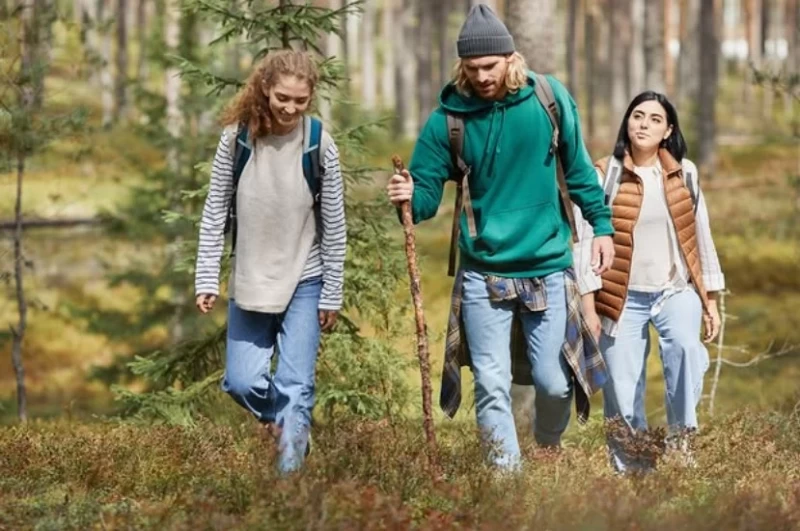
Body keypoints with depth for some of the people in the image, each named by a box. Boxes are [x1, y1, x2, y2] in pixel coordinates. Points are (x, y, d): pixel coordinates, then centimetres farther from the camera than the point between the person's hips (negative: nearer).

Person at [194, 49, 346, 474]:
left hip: (303, 284, -2)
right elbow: (215, 214, -1)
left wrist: (331, 295, -3)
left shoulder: (319, 145, -11)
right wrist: (207, 280, -4)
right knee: (242, 383, 1)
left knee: (294, 387, -9)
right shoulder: (237, 138, -8)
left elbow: (334, 225, -4)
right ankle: (286, 425, 30)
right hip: (249, 283, 2)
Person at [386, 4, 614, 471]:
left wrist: (602, 223, 5)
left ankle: (550, 445, 35)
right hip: (483, 273, 0)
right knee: (492, 386, -1)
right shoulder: (449, 118, -6)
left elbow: (578, 167, 8)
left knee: (552, 380, 5)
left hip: (547, 266, 0)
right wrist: (409, 197, -26)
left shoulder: (550, 98, -4)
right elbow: (428, 191, -5)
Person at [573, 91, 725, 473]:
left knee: (684, 345, -31)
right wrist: (589, 306, -8)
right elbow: (587, 241, -3)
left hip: (676, 289, 1)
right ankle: (631, 469, 12)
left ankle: (679, 438, -18)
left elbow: (701, 236, 12)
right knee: (622, 395, -4)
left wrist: (711, 301, 11)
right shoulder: (604, 175, -3)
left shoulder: (684, 173, 6)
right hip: (624, 297, -1)